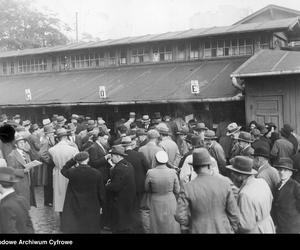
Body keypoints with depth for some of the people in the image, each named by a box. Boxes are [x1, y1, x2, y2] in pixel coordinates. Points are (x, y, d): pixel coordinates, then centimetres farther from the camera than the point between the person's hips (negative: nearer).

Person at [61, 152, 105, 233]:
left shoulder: (72, 172, -14)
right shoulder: (97, 174, -13)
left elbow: (63, 170, 11)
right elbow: (101, 192, -3)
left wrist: (73, 160, 8)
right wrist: (101, 205, 12)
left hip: (75, 208, 0)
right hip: (91, 208, 0)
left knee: (73, 229, 12)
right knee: (91, 229, 14)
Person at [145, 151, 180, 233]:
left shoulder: (150, 173, -21)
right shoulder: (172, 172, -19)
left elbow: (147, 188, -4)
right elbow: (176, 190, -7)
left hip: (156, 204, 0)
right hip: (170, 204, 0)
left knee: (157, 228, 18)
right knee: (171, 227, 18)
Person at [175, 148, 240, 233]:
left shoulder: (187, 189, -17)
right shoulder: (224, 183, -12)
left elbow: (180, 216, -18)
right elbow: (233, 212, -7)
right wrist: (233, 230, 7)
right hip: (222, 230, 1)